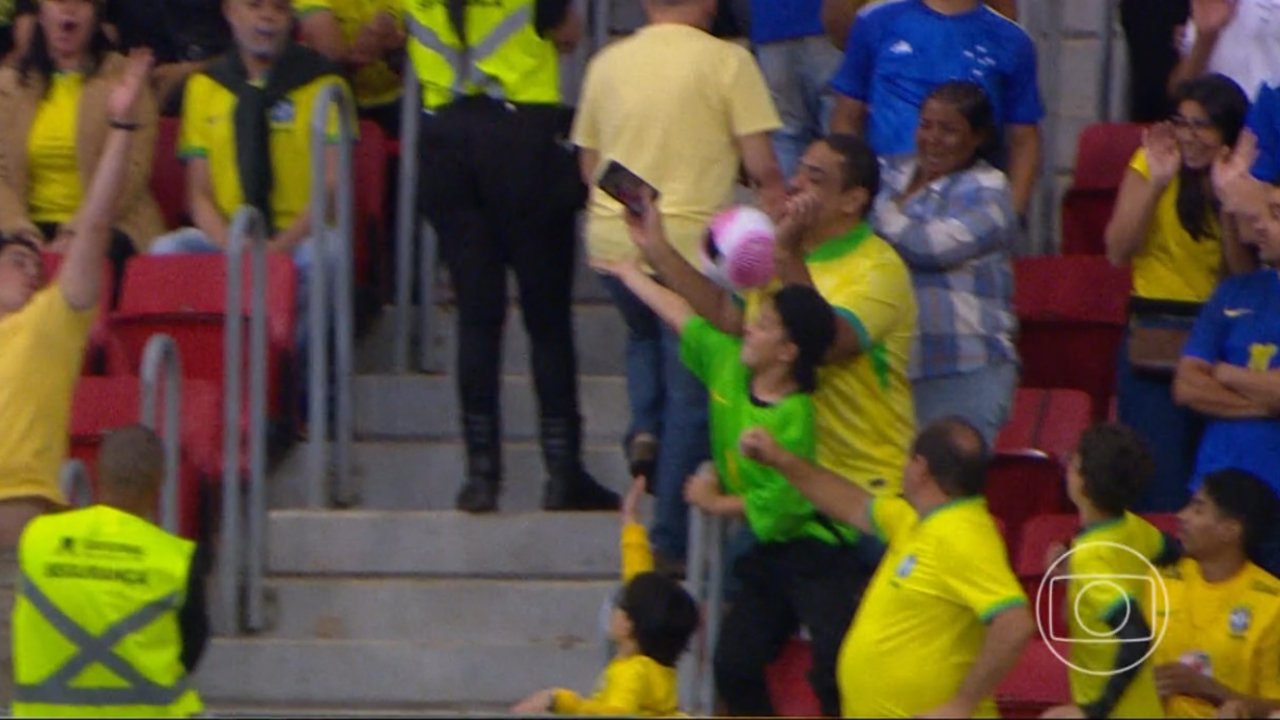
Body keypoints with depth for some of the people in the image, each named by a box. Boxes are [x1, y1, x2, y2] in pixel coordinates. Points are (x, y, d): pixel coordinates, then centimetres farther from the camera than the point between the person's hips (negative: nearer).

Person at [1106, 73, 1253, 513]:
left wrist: (1228, 202, -15)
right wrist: (1155, 184, -19)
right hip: (1154, 339, -3)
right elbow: (1118, 252, -11)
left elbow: (1244, 274, -6)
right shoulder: (1150, 164, -2)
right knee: (1160, 481, -8)